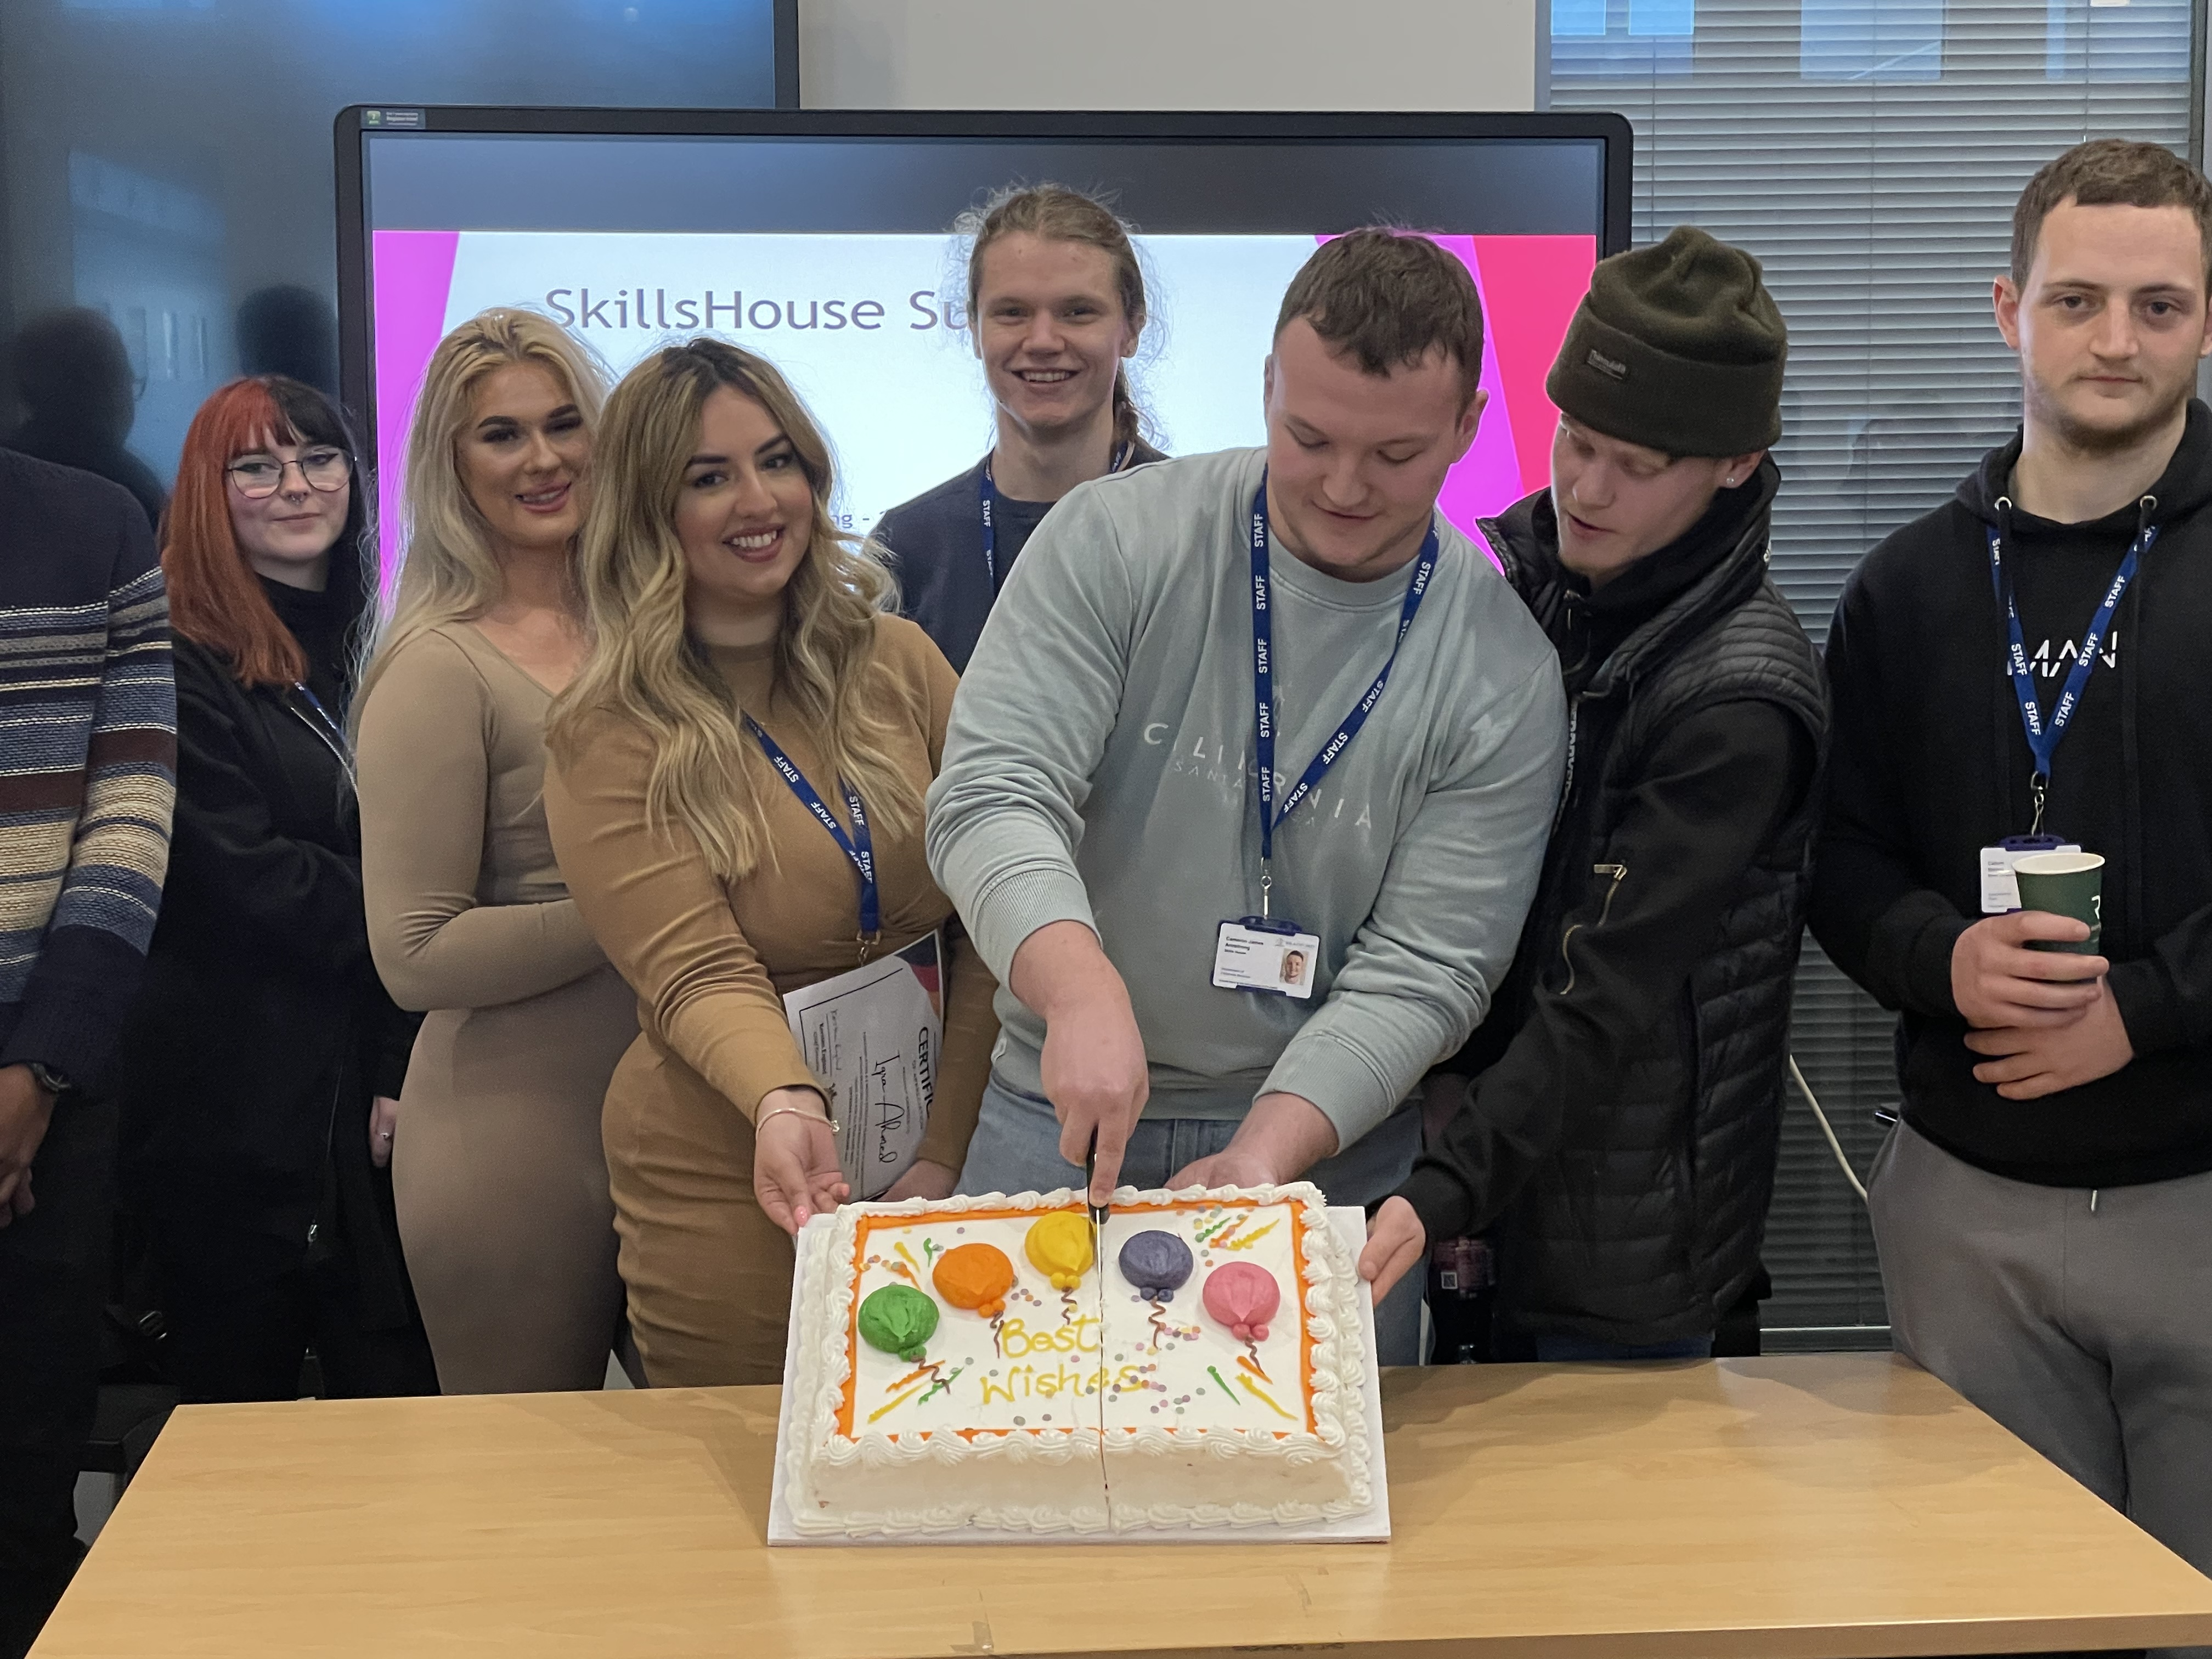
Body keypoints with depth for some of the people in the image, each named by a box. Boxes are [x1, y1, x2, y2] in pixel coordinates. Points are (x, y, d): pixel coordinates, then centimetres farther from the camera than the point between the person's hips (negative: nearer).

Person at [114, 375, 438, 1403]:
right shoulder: (181, 656, -8)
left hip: (362, 1096, 6)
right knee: (243, 1406, 5)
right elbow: (244, 877, -16)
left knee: (405, 1401, 5)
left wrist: (399, 1075, -1)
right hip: (229, 1113, -5)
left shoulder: (370, 658, 13)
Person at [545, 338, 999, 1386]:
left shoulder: (900, 664, 1)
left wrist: (947, 1149, -11)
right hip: (733, 1184, -3)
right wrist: (787, 1106, -37)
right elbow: (699, 978, -18)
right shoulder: (610, 738, -8)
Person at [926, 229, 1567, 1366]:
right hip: (1054, 1126, 0)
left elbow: (1419, 971, -11)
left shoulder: (1503, 676, -9)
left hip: (1329, 1148, 0)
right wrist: (1082, 990, -36)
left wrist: (1267, 1153, -24)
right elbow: (994, 793, -18)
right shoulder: (1116, 543, -9)